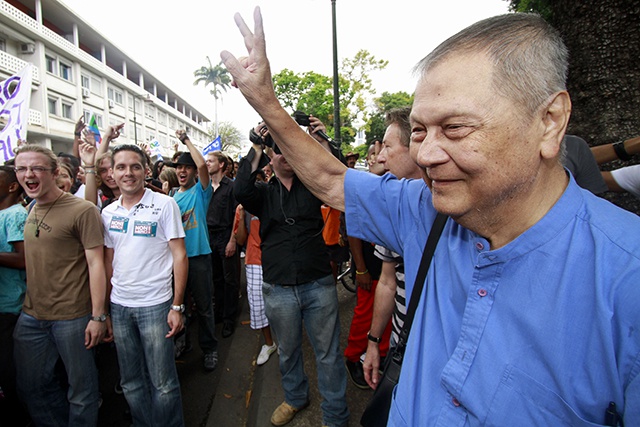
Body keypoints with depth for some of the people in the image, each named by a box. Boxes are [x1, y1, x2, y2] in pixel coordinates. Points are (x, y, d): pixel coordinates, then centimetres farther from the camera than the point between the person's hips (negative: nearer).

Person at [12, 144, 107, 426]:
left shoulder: (82, 210, -14)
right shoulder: (30, 210, 8)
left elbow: (95, 262, -16)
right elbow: (32, 260, 18)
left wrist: (98, 316, -18)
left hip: (72, 317, -7)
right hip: (31, 315, 7)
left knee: (81, 387, 9)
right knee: (30, 386, 20)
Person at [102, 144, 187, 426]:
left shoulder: (164, 205, -7)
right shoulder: (108, 212, 7)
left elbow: (180, 256, -8)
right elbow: (109, 261, 13)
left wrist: (177, 306, -12)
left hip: (155, 304, -4)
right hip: (119, 306, 5)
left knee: (162, 383, 4)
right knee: (131, 382, 17)